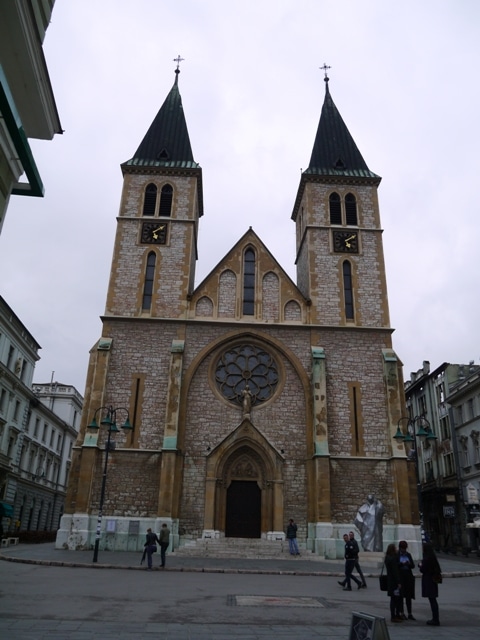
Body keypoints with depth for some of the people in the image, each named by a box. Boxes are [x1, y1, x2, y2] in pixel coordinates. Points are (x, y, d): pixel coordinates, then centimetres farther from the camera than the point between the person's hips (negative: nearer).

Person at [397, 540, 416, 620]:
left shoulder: (408, 555, 9)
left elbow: (413, 565, 6)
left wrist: (409, 564, -15)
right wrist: (401, 564, -22)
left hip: (408, 576, 4)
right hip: (400, 577, -4)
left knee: (409, 595, 4)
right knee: (401, 595, -1)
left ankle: (410, 614, 8)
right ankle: (402, 613, 7)